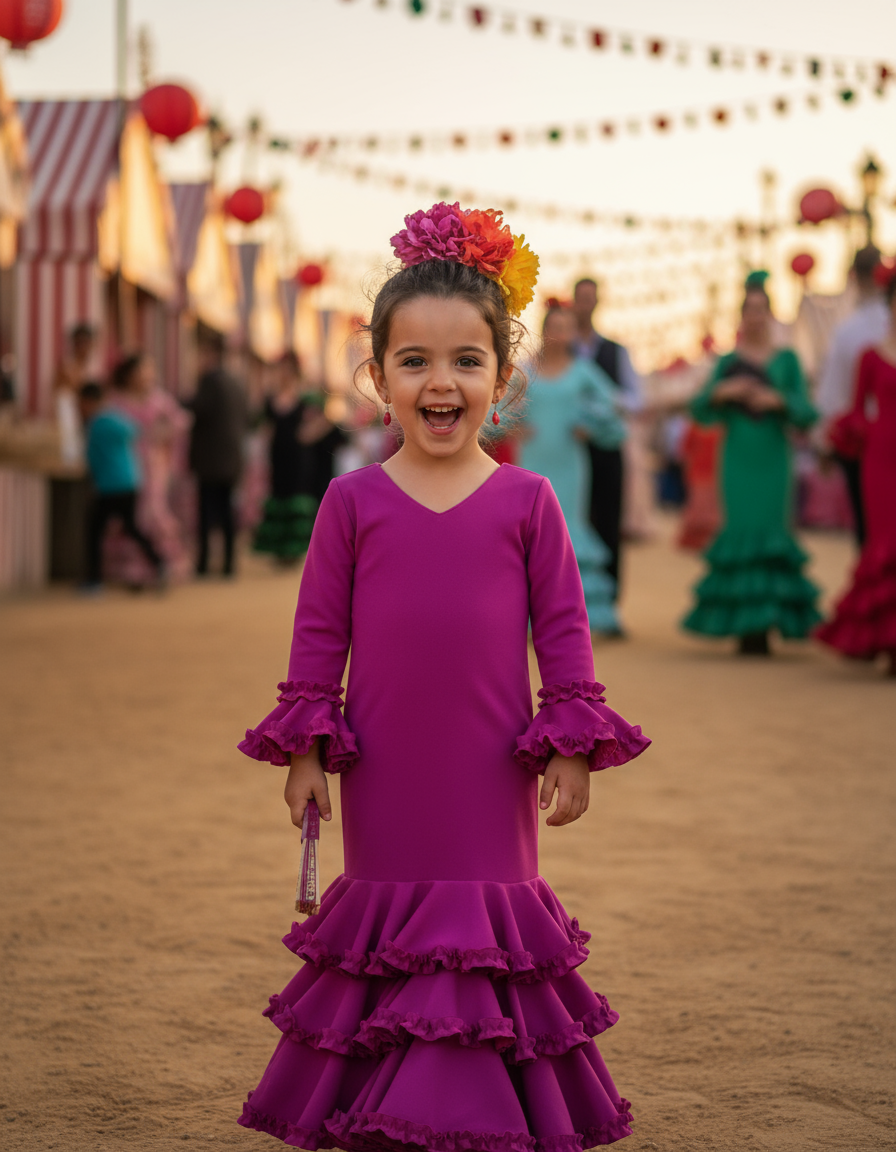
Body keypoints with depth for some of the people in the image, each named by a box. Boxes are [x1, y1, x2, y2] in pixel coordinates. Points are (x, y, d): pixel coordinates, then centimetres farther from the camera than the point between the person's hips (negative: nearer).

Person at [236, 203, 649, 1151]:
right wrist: (304, 748, -1)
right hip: (384, 773, 1)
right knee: (386, 923, 10)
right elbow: (318, 629, 2)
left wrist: (572, 748, -2)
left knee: (493, 922, 7)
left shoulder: (526, 501, -3)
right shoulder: (353, 500, -2)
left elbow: (563, 628, 1)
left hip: (492, 772, 0)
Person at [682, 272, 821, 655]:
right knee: (742, 530, -5)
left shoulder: (786, 359, 6)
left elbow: (805, 414, 0)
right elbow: (700, 411, 6)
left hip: (773, 458, 0)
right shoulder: (729, 362, 9)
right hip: (738, 457, 0)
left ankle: (763, 623, 0)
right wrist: (721, 392, -12)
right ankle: (746, 626, -1)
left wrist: (779, 400, -17)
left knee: (769, 529, -6)